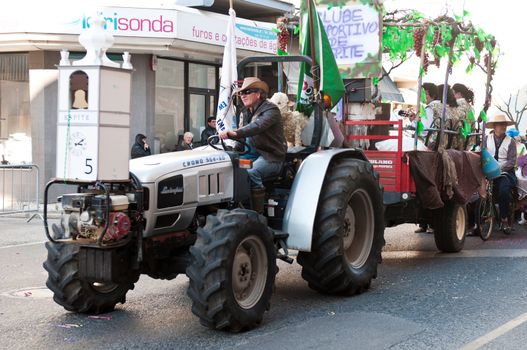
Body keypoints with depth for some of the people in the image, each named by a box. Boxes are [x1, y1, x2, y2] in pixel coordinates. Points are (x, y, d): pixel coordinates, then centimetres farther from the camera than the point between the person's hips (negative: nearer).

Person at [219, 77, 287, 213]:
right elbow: (242, 134, 14)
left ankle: (258, 213, -26)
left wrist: (235, 133, -46)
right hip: (253, 153, 8)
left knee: (251, 172, -33)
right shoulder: (244, 112, 17)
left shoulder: (270, 110, -11)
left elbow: (258, 126, -31)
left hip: (271, 156, -8)